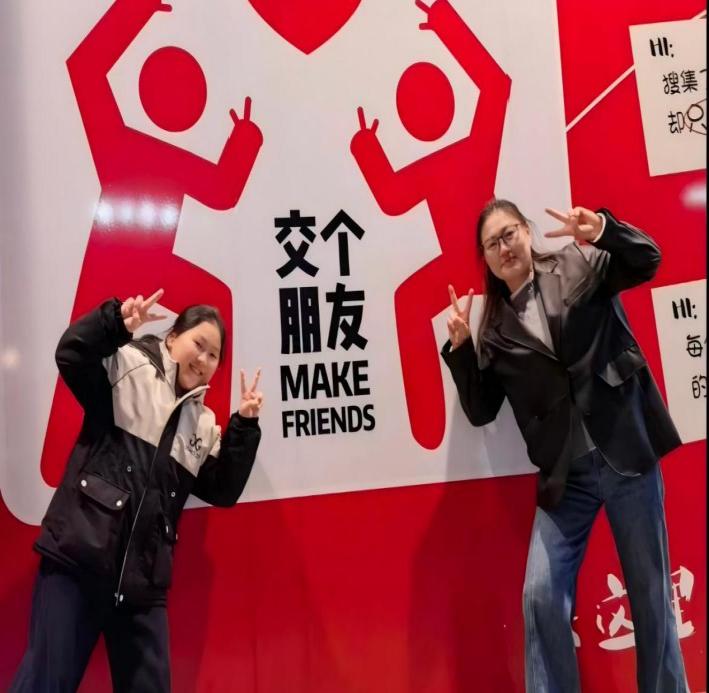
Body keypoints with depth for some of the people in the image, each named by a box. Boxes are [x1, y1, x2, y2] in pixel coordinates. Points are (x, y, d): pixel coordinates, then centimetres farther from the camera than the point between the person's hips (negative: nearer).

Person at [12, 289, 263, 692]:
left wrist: (244, 426, 1)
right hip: (78, 561, -5)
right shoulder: (129, 366, 2)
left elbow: (222, 491, 9)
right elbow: (71, 355, -14)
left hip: (142, 580, 5)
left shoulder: (203, 424, 14)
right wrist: (116, 320, -29)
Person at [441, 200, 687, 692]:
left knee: (652, 592, 12)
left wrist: (603, 230, -26)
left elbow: (647, 261, -7)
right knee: (541, 597, -3)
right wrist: (461, 347, -9)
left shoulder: (578, 266, 4)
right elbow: (481, 411, 4)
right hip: (566, 475, 2)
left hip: (628, 453, -1)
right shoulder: (496, 330, 6)